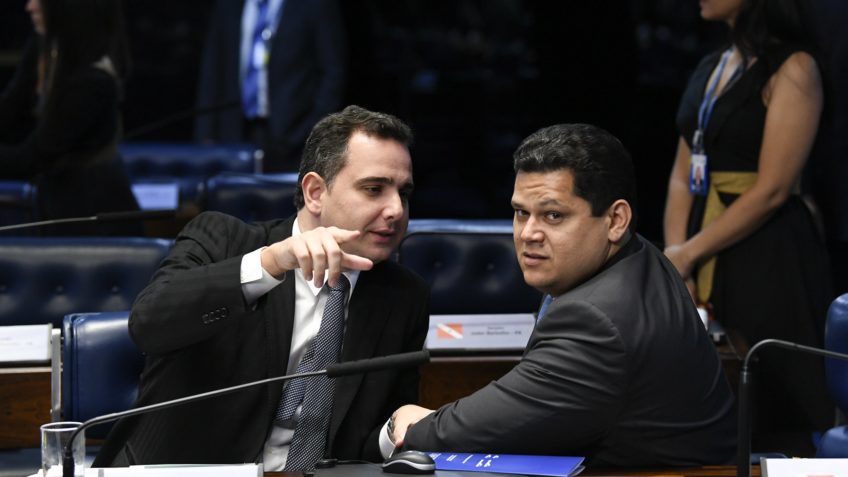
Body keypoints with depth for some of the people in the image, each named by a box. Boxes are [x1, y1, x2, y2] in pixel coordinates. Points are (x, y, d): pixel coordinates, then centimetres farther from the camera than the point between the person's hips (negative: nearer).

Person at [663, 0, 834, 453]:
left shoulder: (792, 69, -10)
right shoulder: (709, 70, 13)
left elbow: (772, 189, -15)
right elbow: (682, 176, 11)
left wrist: (687, 254, -12)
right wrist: (676, 262, -3)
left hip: (769, 262, -7)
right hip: (706, 267, 7)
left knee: (768, 408, -3)